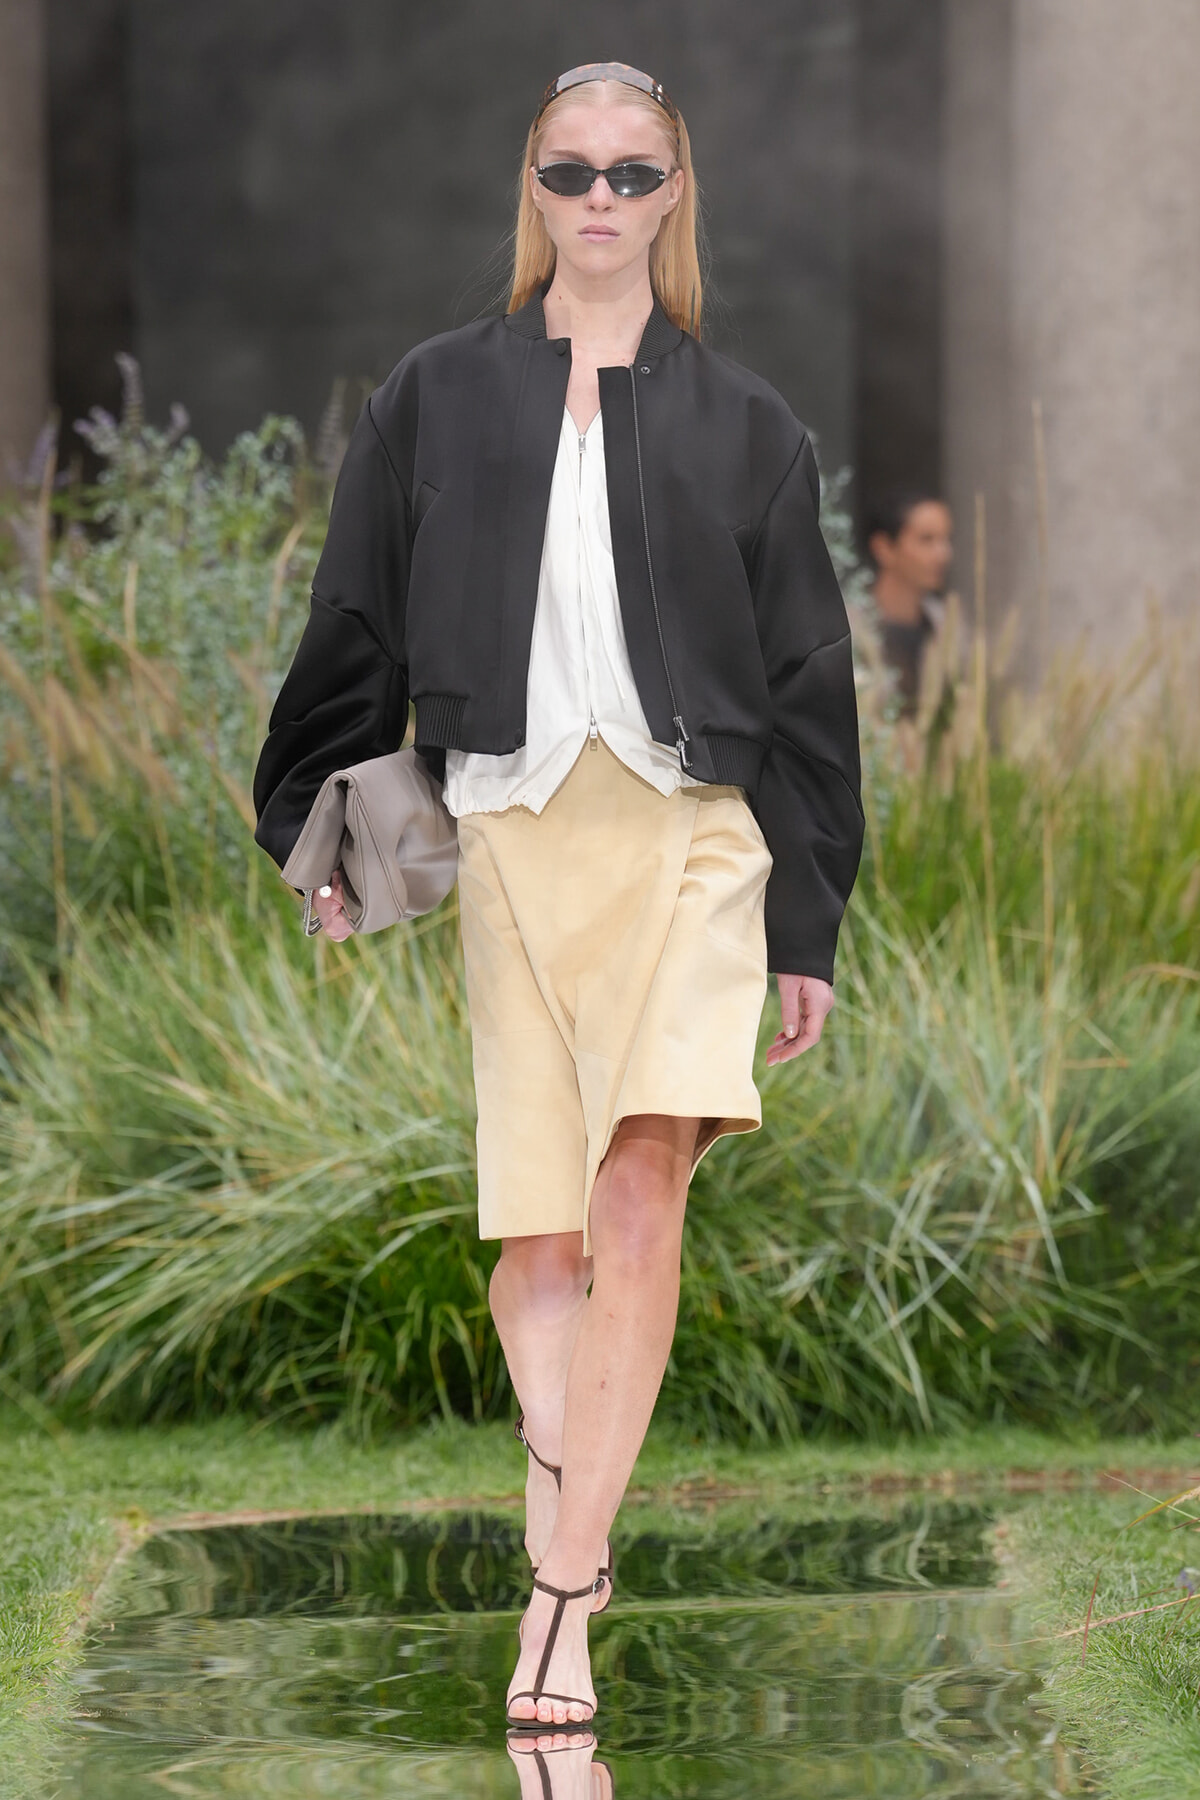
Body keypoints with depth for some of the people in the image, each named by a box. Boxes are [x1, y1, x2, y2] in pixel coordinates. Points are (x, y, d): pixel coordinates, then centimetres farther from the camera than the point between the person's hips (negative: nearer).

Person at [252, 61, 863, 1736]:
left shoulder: (741, 423, 11)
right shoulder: (438, 397, 11)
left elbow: (807, 676, 12)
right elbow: (355, 635, 13)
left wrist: (809, 921, 8)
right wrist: (325, 845, 7)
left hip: (692, 836, -1)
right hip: (501, 832, 1)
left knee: (639, 1195, -16)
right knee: (532, 1230, 1)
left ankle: (560, 1595, -18)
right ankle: (569, 1531, 14)